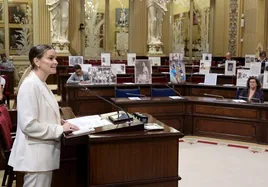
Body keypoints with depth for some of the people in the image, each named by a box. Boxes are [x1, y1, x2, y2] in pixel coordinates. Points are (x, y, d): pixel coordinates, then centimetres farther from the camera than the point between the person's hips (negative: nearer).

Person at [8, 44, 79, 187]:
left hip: (44, 152, 10)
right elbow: (28, 125, -24)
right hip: (35, 154, -10)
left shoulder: (41, 84, 12)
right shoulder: (30, 85, -19)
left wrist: (58, 122, 5)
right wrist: (60, 129, -17)